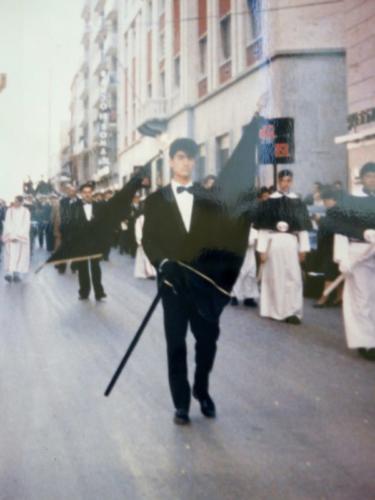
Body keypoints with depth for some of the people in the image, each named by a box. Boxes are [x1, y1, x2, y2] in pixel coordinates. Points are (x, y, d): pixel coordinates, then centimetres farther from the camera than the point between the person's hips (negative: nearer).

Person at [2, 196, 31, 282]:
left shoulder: (26, 212, 1)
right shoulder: (9, 210, 3)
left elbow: (26, 225, -4)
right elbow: (7, 224, -1)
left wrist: (18, 236, -12)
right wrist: (12, 236, -11)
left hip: (21, 236, 1)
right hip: (10, 236, -1)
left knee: (20, 255, -4)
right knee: (10, 254, -8)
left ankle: (17, 273, -5)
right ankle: (9, 273, -17)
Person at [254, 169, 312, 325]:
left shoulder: (297, 202, 6)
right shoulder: (269, 202, 1)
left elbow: (303, 227, 7)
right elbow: (263, 227, -1)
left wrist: (303, 248, 2)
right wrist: (262, 249, -6)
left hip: (291, 243, 1)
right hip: (273, 243, -1)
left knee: (293, 277, -4)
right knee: (274, 277, 5)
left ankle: (292, 311, -2)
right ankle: (274, 310, 17)